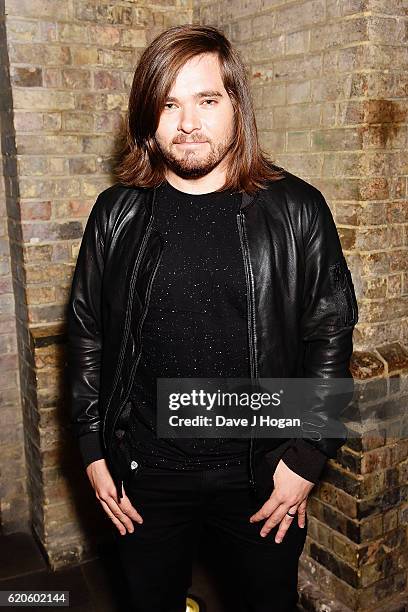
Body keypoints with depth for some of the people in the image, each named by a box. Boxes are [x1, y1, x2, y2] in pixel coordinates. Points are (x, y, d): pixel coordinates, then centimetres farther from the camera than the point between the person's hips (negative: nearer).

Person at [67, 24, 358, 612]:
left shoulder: (295, 210, -9)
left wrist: (307, 455, -8)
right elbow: (87, 333, 3)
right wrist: (93, 448, 2)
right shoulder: (118, 214, -4)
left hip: (262, 473, -1)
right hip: (145, 473, 2)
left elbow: (331, 336, -5)